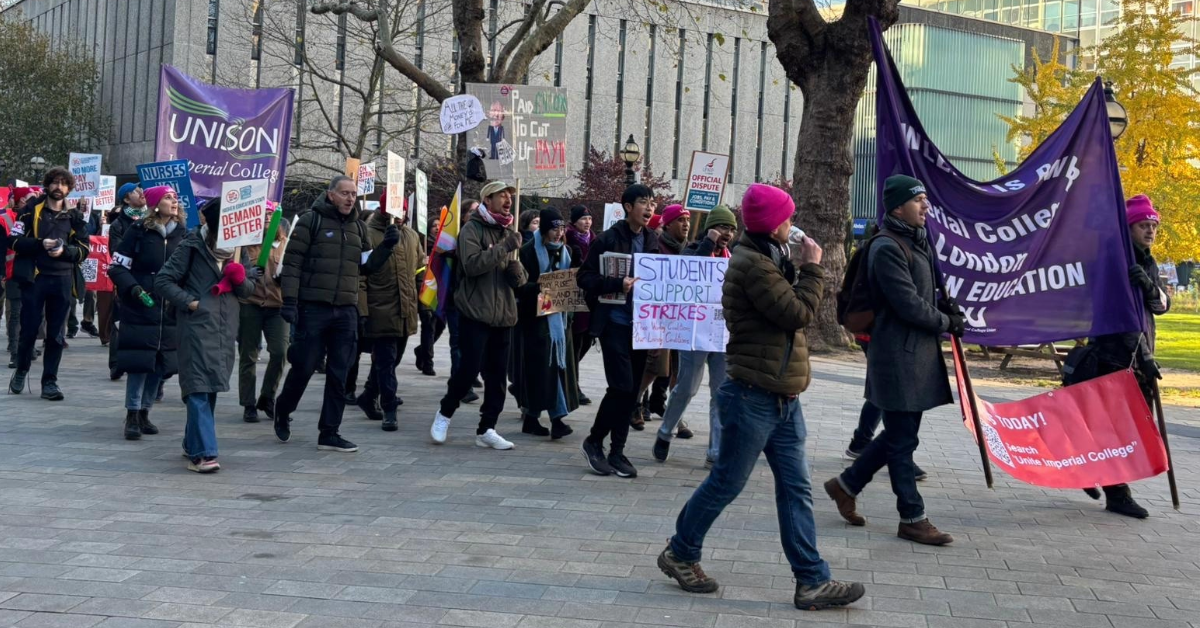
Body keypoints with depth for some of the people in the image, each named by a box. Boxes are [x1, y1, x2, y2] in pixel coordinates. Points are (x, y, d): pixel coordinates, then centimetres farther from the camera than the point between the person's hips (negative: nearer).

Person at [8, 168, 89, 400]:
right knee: (29, 329, 2)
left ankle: (49, 381, 7)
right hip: (34, 278, -1)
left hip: (63, 281, 2)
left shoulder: (74, 217, 10)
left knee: (56, 334, 1)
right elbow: (16, 241, 0)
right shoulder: (32, 210, 6)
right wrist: (40, 244, -16)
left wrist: (64, 250, -12)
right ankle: (21, 372, 24)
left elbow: (83, 250, 8)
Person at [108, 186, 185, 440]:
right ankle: (132, 416, -1)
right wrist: (133, 289, -17)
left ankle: (144, 412, 17)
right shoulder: (139, 231, -4)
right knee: (139, 362, -7)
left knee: (159, 363, 6)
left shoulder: (182, 233, 7)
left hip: (170, 311, 4)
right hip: (141, 308, -4)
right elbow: (117, 266, -3)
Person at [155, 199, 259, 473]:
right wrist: (189, 301, -12)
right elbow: (163, 281, -3)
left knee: (211, 388, 12)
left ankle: (193, 443, 26)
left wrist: (240, 278, -9)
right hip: (197, 327, -6)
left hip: (226, 328, 6)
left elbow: (249, 290, 13)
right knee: (199, 388, -11)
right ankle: (202, 452, -15)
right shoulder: (192, 247, -3)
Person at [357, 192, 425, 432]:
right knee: (386, 362, -4)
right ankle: (389, 410, 0)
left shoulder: (412, 236, 11)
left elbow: (421, 265, 25)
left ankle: (369, 396, 36)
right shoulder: (369, 234, -10)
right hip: (381, 311, -7)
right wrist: (362, 311, -16)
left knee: (391, 359, 18)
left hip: (405, 312, 7)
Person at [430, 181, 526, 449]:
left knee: (497, 375, 5)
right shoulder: (472, 229, -5)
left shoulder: (509, 233, 17)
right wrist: (504, 248, -23)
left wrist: (518, 273, -5)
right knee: (469, 368, -7)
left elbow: (521, 276, 19)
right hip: (475, 313, -7)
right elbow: (472, 264, -21)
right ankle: (445, 413, 16)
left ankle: (486, 429, 12)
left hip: (503, 315, 7)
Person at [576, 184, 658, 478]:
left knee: (632, 390, 7)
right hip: (615, 322, -5)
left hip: (641, 324, 5)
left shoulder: (654, 241, 8)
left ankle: (616, 451, 17)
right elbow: (584, 277, -9)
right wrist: (617, 284, -21)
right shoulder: (608, 240, -6)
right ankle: (594, 441, 8)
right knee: (621, 386, -11)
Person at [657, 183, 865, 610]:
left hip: (783, 397, 10)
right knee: (727, 482, 3)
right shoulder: (752, 265, -17)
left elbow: (793, 310, 14)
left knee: (796, 489, 6)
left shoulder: (770, 260, 16)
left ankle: (811, 582, 8)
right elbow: (799, 314, -19)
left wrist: (798, 268, 4)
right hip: (753, 397, -10)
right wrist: (811, 269, -9)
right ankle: (680, 554, 21)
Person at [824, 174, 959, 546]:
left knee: (900, 434, 16)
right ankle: (912, 519, 7)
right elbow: (909, 305, -19)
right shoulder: (888, 248, -15)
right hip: (899, 356, -10)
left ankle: (847, 485, 29)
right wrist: (947, 322, -6)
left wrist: (946, 307, 4)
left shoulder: (917, 242, 15)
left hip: (919, 353, 10)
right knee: (903, 440, -1)